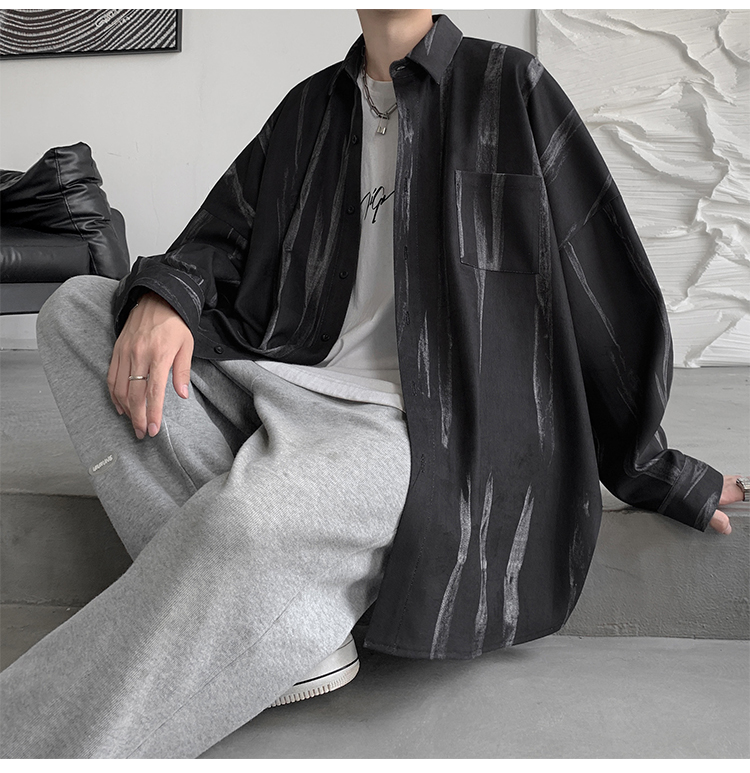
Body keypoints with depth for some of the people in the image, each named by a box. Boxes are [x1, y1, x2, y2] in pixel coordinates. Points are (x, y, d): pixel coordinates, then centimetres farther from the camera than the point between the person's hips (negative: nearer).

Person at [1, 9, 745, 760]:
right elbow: (224, 233, 16)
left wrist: (655, 472, 5)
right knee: (76, 307, -7)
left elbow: (604, 282, 3)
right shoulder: (310, 106, 19)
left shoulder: (509, 87, 5)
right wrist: (163, 292, -10)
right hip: (284, 387, 7)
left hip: (420, 423, -6)